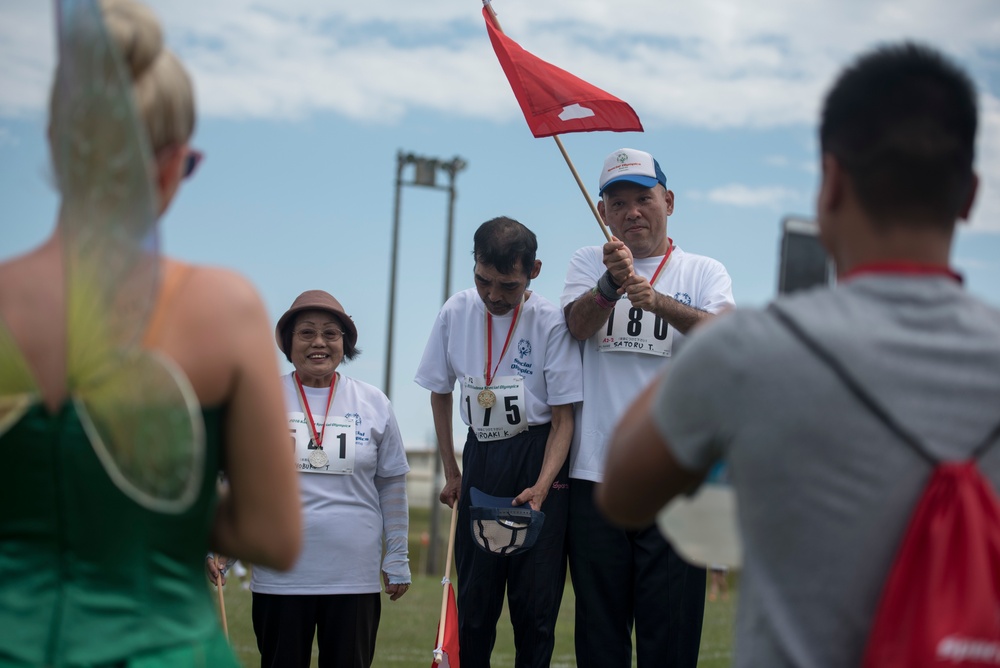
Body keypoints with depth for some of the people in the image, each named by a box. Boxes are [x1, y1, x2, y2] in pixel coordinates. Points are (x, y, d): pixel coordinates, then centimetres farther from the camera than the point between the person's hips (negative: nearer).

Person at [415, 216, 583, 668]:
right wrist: (451, 471, 13)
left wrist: (540, 487, -22)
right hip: (480, 455, 3)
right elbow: (440, 393, 13)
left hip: (539, 456, -3)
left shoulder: (550, 322, -12)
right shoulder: (456, 312, -1)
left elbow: (563, 419, -10)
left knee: (535, 597, -5)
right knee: (473, 597, 4)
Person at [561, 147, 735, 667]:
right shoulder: (588, 263, 12)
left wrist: (660, 302, -30)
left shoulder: (705, 273, 8)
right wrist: (611, 283, -30)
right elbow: (579, 325, -9)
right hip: (596, 476, 1)